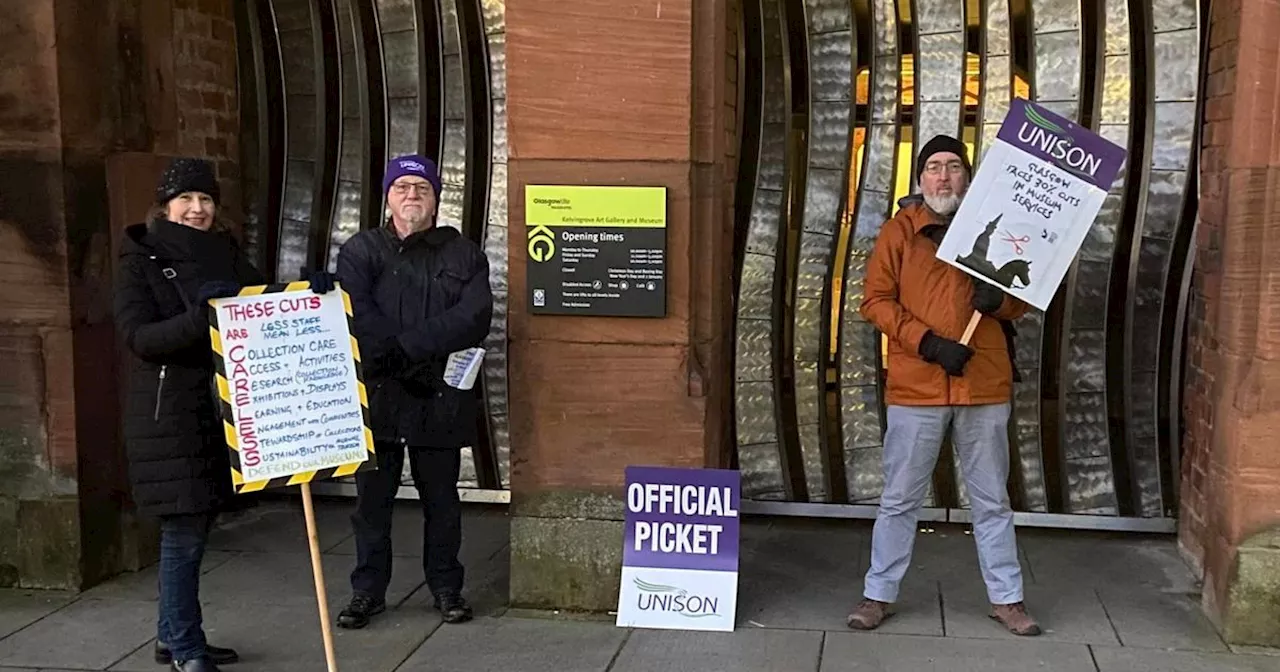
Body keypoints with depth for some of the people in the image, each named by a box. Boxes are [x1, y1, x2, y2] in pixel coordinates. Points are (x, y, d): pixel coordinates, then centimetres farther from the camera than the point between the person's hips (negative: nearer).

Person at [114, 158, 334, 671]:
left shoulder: (224, 254, 10)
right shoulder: (140, 260, -5)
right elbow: (138, 336, -15)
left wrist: (309, 291, -16)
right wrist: (199, 316, -29)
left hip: (218, 410, 6)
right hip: (167, 413, -6)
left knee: (197, 527, 13)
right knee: (184, 532, -3)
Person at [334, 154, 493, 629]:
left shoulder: (464, 255, 6)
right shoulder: (360, 251, 3)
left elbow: (474, 316, -11)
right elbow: (357, 315, -12)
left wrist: (405, 346, -19)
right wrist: (409, 364, -19)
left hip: (441, 399, 1)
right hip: (377, 395, 0)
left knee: (441, 499, 11)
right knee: (373, 498, 8)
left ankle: (447, 588, 25)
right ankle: (368, 591, 21)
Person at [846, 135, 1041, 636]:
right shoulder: (899, 231, 2)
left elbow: (1022, 300, 13)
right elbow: (876, 301, -4)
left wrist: (999, 300, -11)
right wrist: (929, 343, -15)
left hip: (985, 387, 2)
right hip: (915, 387, -2)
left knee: (992, 500, 12)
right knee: (900, 500, 7)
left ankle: (1006, 598, 24)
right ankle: (878, 595, 18)